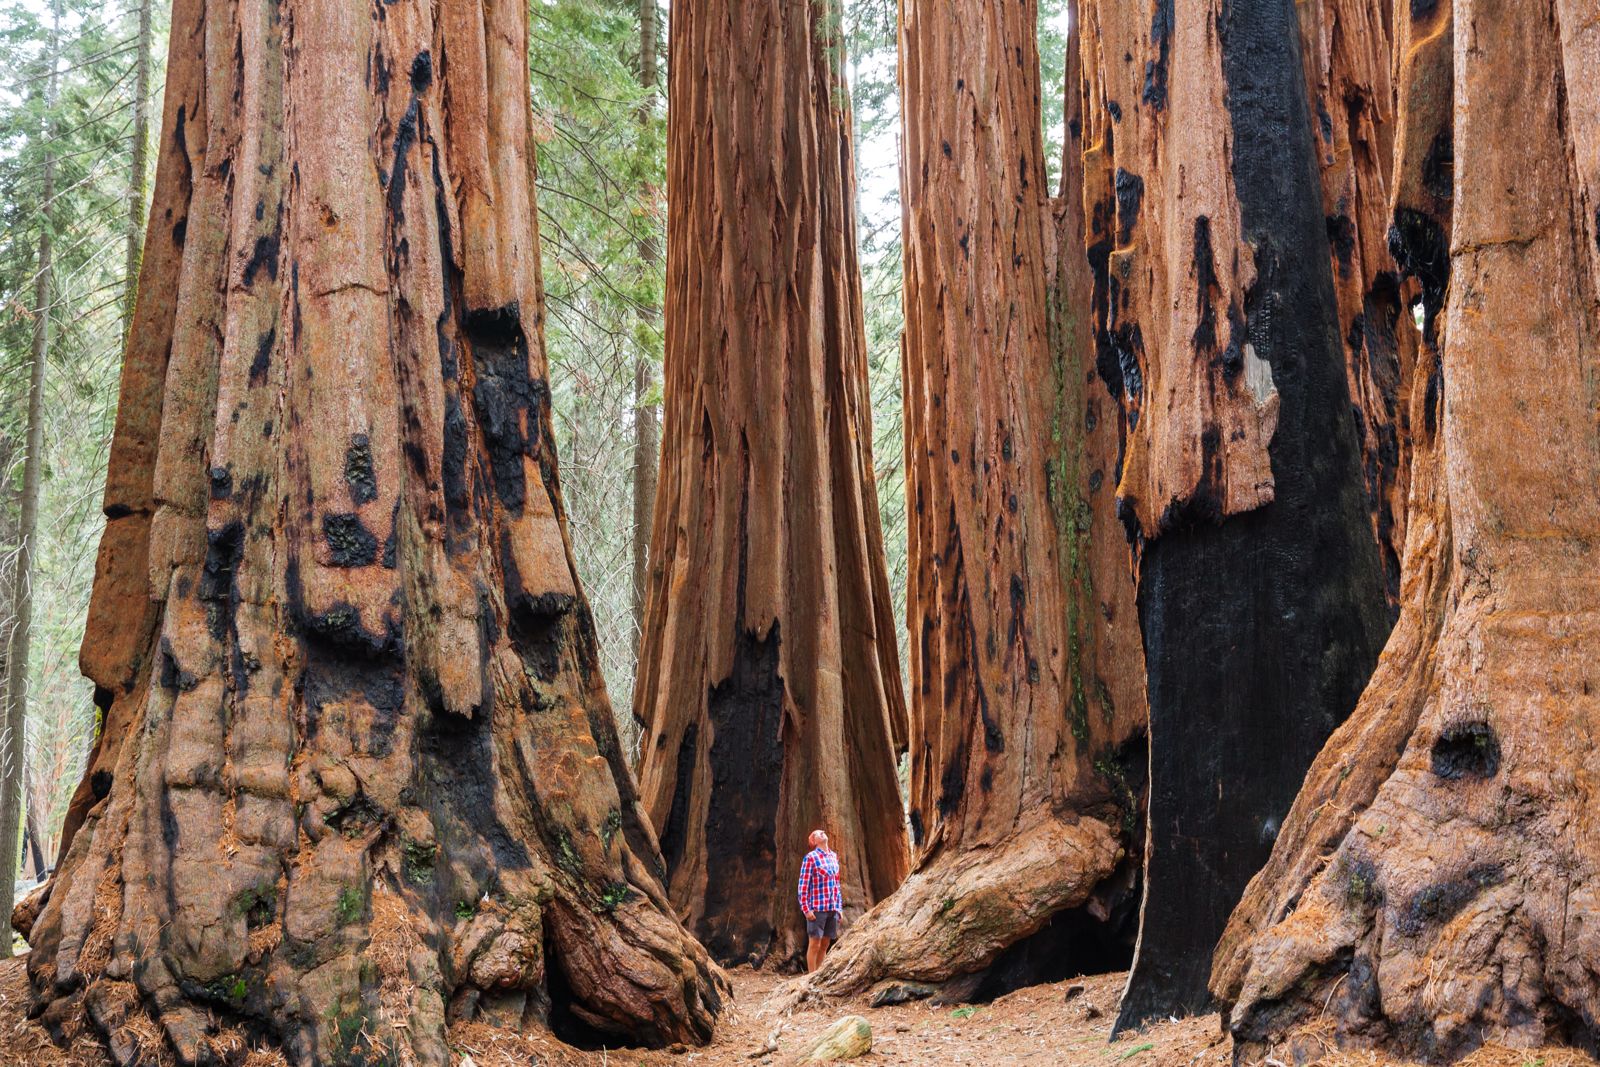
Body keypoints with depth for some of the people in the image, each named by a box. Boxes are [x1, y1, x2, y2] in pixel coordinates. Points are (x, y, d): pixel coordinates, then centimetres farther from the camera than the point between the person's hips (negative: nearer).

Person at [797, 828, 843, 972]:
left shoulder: (834, 856, 13)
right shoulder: (811, 857, -6)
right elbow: (803, 884, -9)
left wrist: (839, 907, 16)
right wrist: (806, 909, -13)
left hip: (833, 908, 6)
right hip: (817, 908, -6)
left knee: (825, 944, 10)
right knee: (814, 944, -1)